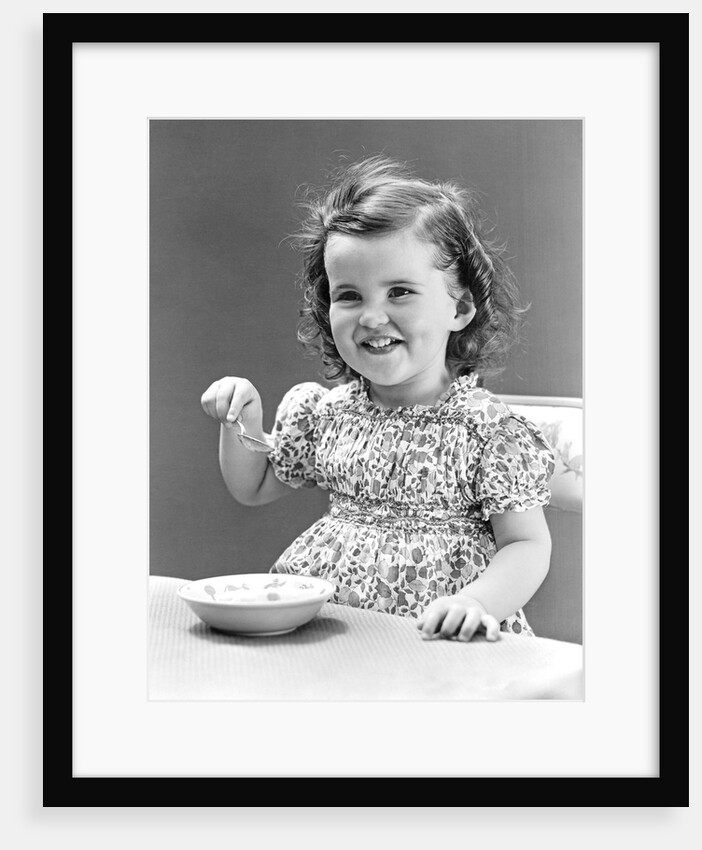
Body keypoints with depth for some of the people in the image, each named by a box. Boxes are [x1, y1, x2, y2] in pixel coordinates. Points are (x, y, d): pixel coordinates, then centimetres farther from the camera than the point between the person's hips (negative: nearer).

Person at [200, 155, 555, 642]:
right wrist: (243, 422, 2)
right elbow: (254, 489, 20)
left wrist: (477, 602, -27)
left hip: (437, 636, -4)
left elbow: (527, 546, -9)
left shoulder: (490, 430, -10)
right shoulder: (322, 412, 5)